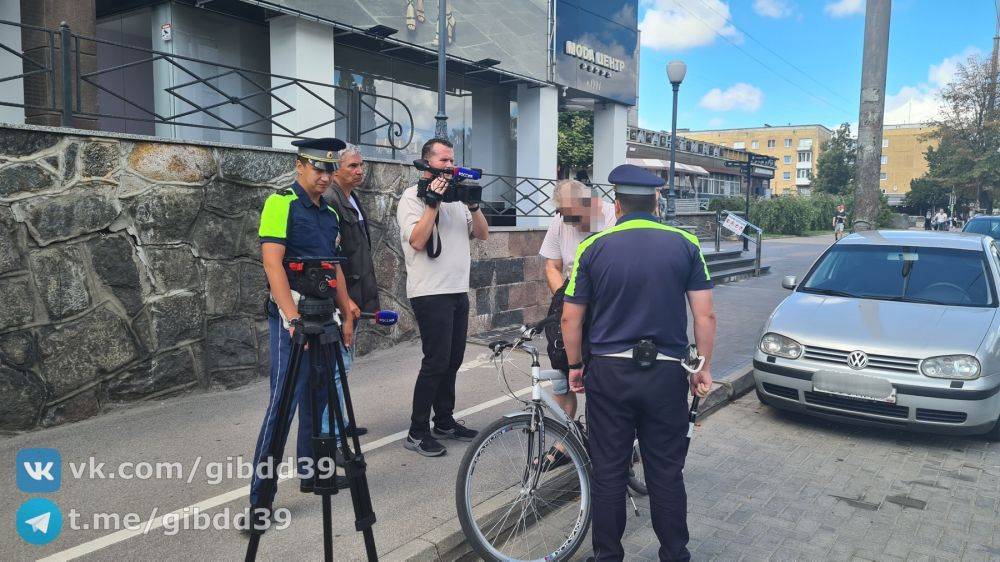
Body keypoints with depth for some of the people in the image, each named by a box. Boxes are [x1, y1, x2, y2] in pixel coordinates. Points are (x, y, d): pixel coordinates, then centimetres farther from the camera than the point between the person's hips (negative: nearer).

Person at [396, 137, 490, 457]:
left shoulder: (456, 196, 17)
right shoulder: (413, 197, -4)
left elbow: (483, 234, 13)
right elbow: (417, 240, -19)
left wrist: (473, 204, -1)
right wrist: (433, 202, -18)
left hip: (459, 291, 8)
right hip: (431, 293, -7)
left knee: (452, 361, 12)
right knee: (436, 362, -8)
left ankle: (444, 422, 25)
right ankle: (417, 433, 2)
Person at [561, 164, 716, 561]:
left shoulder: (594, 248, -3)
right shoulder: (685, 244, -1)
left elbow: (570, 318, -1)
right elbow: (705, 315, -3)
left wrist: (574, 366, 12)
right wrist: (703, 368, 8)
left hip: (608, 373, 0)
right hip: (666, 373, 1)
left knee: (608, 472, 11)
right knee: (666, 473, 13)